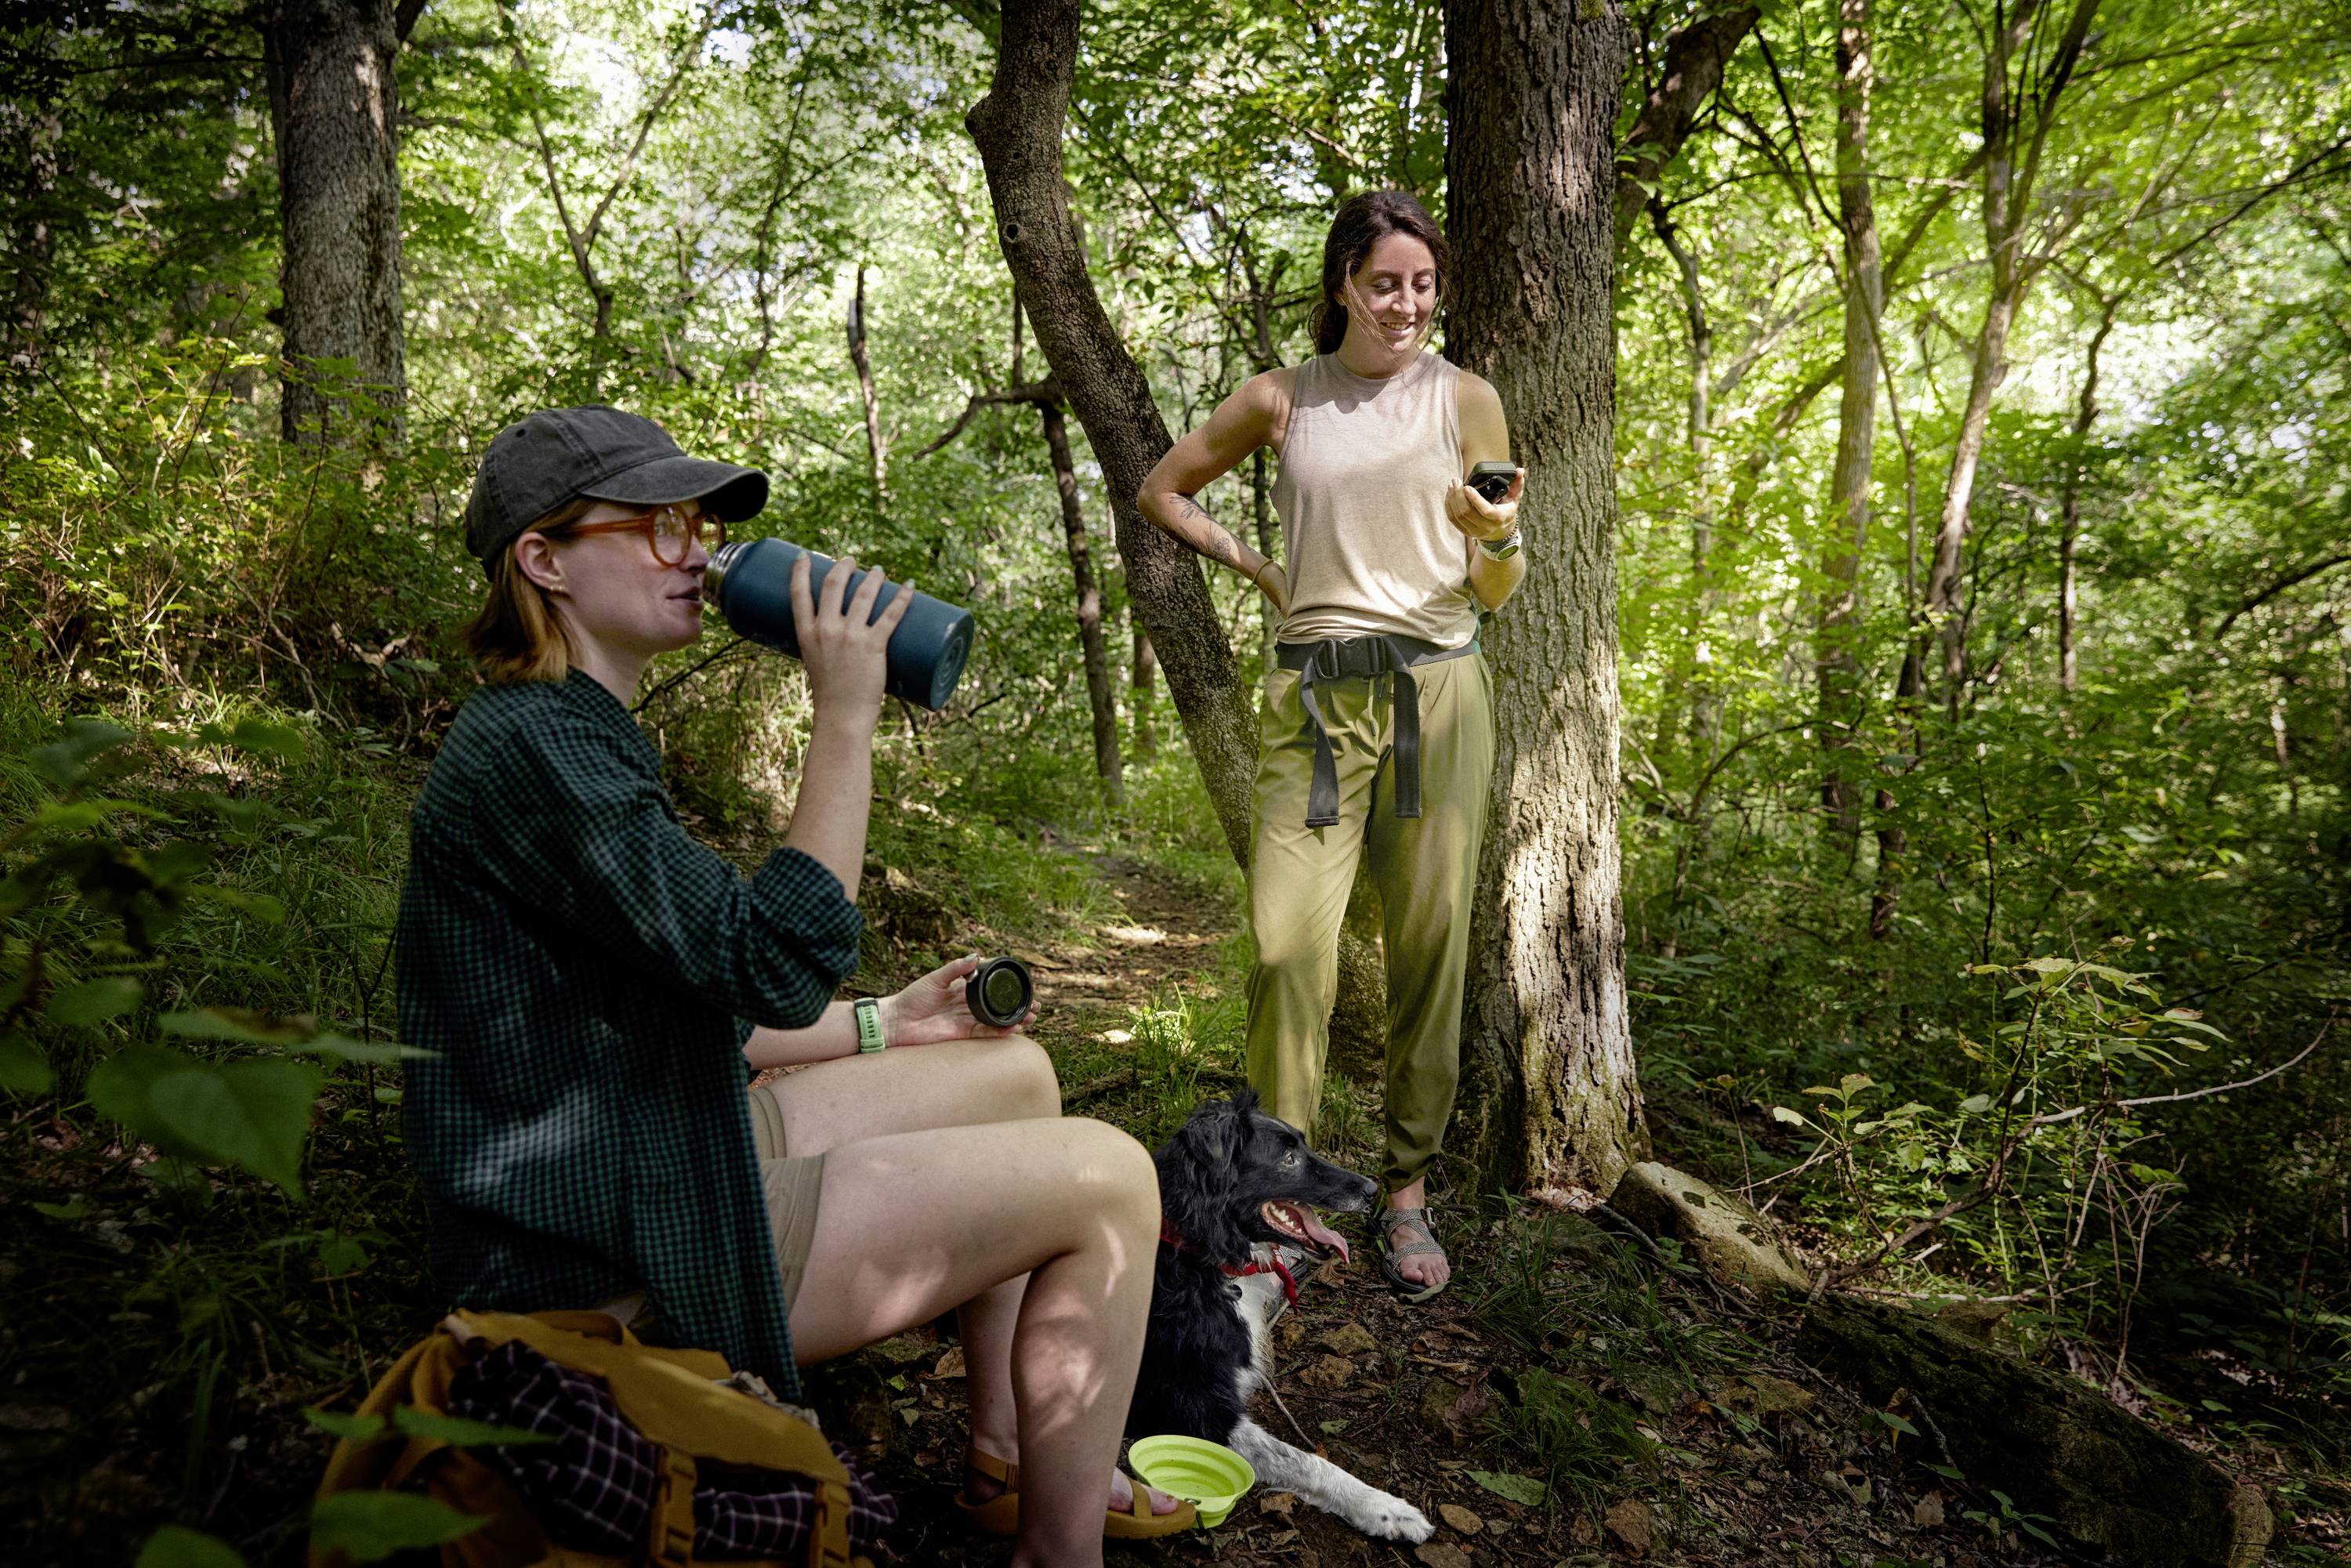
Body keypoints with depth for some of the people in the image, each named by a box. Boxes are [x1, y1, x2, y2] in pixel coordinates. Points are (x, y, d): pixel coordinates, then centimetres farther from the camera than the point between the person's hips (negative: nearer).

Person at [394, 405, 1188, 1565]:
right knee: (1106, 1178, -10)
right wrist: (845, 716, -22)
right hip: (611, 1260, -11)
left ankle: (1008, 1457, 23)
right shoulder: (527, 745, -20)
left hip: (658, 1158, 11)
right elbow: (778, 965, -27)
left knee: (1013, 1072, 17)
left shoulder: (576, 735, 14)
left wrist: (880, 1027, 11)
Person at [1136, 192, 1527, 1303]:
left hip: (1435, 689, 0)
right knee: (1286, 945, -8)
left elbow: (1498, 592, 9)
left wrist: (1501, 541, -14)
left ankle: (1408, 1194, 15)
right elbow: (1162, 490, 23)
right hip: (1314, 692, 0)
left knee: (1429, 949, 1)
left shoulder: (1464, 400, 9)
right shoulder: (1281, 400, 10)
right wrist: (1253, 566, 10)